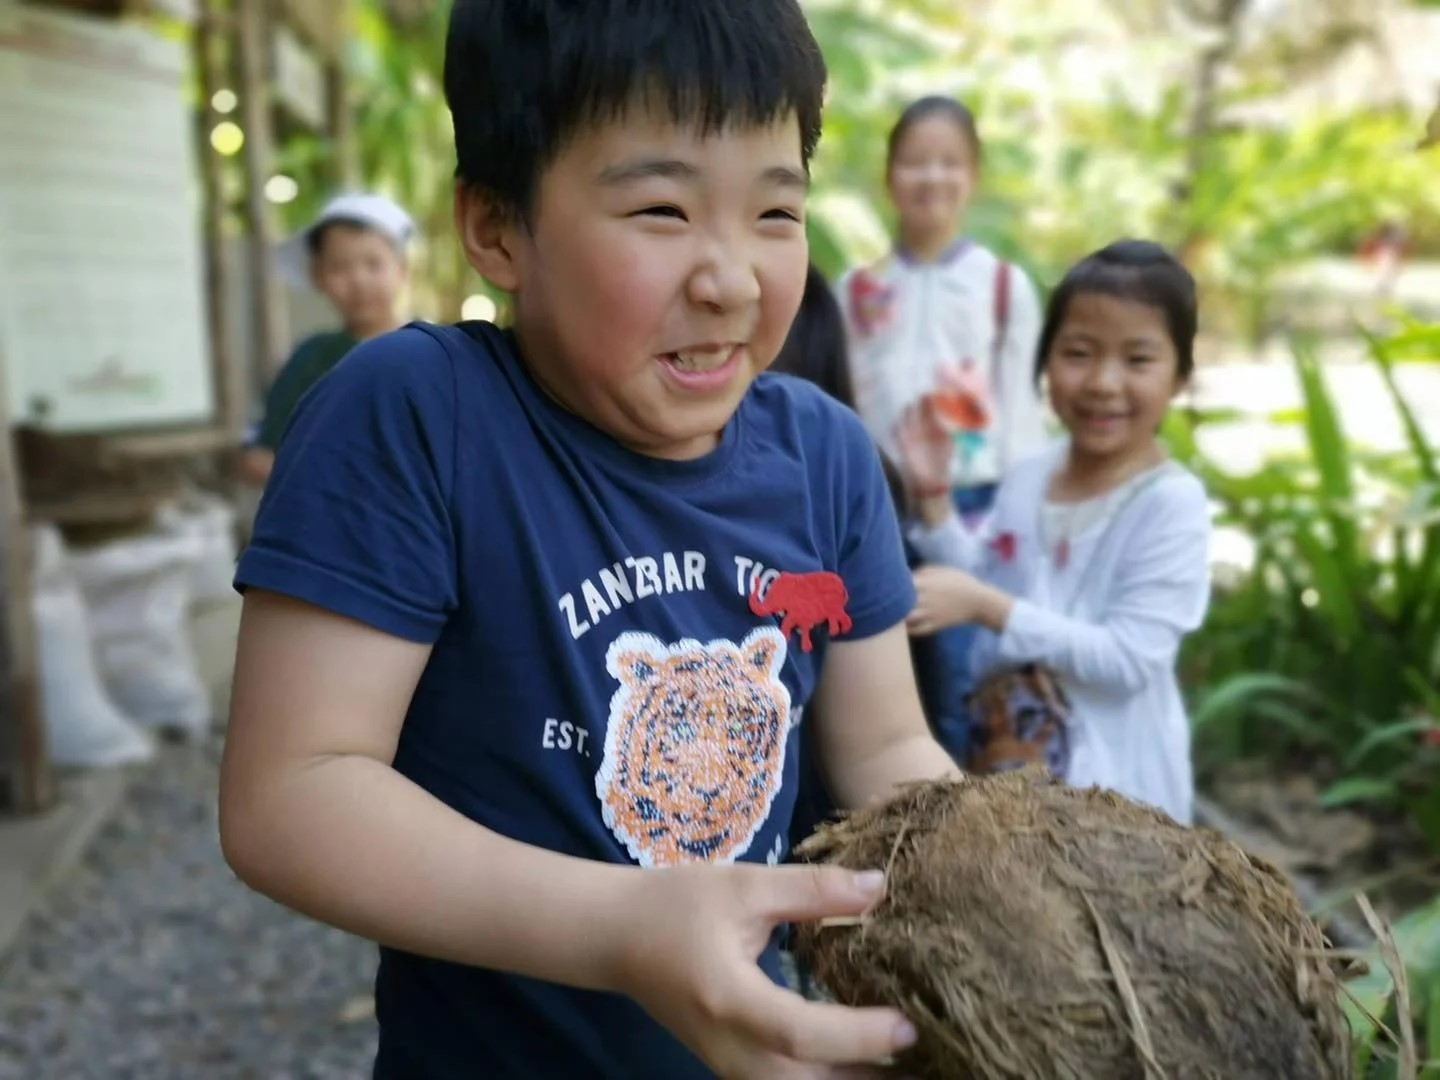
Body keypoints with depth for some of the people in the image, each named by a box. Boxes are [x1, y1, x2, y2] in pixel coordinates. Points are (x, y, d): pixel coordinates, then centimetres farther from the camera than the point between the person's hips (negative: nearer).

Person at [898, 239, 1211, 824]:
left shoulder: (1172, 502, -20)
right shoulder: (1027, 476, -1)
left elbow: (1128, 659, -25)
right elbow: (984, 584, 8)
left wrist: (985, 606, -29)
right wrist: (934, 495, -3)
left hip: (1113, 782, -6)